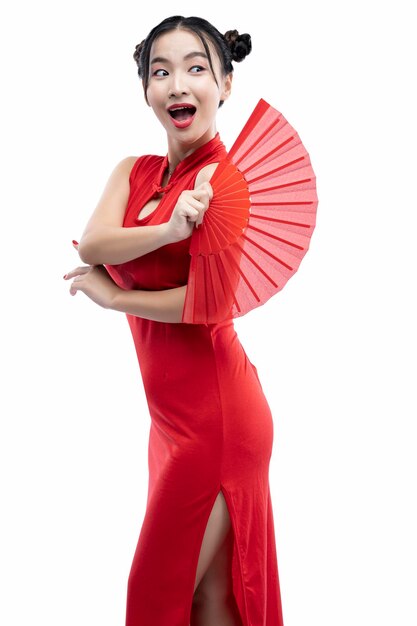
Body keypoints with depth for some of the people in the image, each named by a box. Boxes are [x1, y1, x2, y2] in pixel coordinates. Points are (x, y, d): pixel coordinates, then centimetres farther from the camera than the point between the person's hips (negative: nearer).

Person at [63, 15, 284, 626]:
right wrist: (168, 229, -24)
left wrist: (107, 293, -8)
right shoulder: (133, 171, 11)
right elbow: (92, 243, -7)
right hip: (174, 411, 7)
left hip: (216, 411, -7)